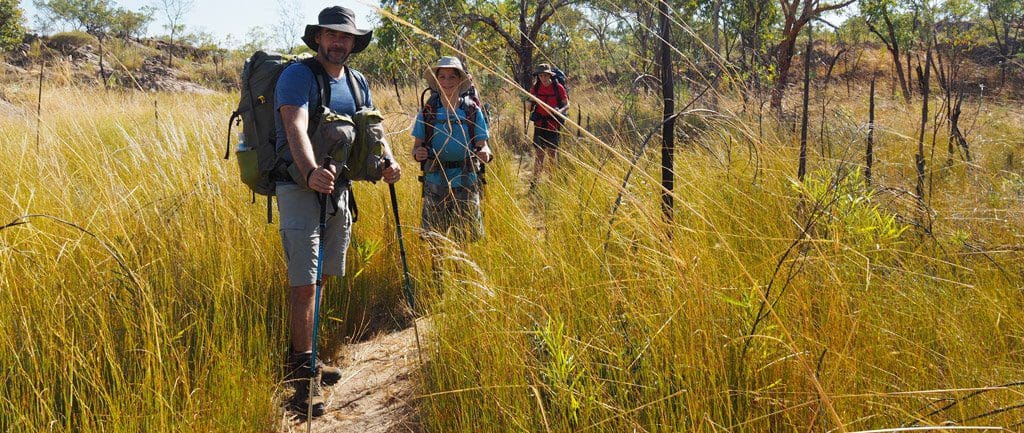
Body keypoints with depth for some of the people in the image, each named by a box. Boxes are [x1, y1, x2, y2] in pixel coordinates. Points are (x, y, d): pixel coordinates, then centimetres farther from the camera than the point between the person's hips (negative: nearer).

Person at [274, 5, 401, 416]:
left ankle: (301, 358, 27)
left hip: (337, 188, 7)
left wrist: (386, 160, -9)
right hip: (300, 189, -7)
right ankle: (303, 375, 0)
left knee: (319, 278, 14)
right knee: (304, 283, -9)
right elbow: (296, 128, -27)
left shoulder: (357, 82, 12)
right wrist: (311, 173, -44)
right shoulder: (298, 75, -12)